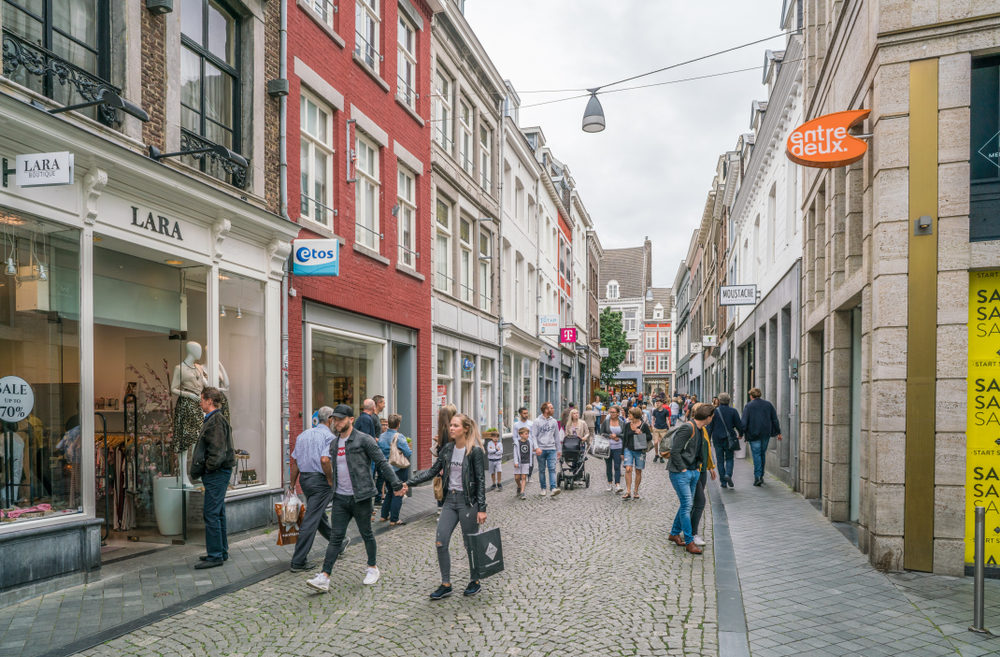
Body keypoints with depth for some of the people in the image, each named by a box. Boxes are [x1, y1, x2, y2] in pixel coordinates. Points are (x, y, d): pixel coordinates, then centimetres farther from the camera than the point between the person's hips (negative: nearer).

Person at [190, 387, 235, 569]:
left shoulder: (216, 421, -16)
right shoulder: (212, 420, 17)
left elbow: (218, 452, -23)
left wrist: (208, 468, -14)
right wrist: (199, 469, 16)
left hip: (216, 473, -11)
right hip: (217, 473, 11)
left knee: (211, 514, -7)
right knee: (218, 513, 15)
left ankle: (215, 555, -2)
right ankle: (222, 551, 23)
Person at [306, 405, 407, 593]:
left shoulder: (364, 440, -9)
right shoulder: (333, 443, 10)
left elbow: (382, 463, -10)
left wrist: (396, 485, -14)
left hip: (360, 497, -5)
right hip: (340, 498, 5)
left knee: (366, 534, 9)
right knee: (336, 537, 2)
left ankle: (373, 568, 27)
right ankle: (324, 578, 0)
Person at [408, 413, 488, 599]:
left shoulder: (475, 451, -11)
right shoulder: (447, 448, 5)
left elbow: (480, 480, -10)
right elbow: (433, 471, 8)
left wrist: (482, 508, -12)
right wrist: (410, 482, -2)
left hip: (468, 502, -6)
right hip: (450, 500, 6)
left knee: (470, 544, 6)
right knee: (440, 542, 0)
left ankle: (475, 581, 26)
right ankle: (446, 585, 13)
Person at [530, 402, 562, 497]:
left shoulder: (554, 421, 10)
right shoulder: (537, 421, -2)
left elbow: (557, 436, 16)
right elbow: (533, 436, -6)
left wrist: (559, 449, 14)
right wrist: (536, 448, -18)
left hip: (552, 449, 2)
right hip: (541, 449, -2)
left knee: (552, 468, -9)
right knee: (542, 470, 6)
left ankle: (553, 488, -15)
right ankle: (543, 489, 15)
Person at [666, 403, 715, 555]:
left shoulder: (701, 430, 9)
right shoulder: (687, 428, -19)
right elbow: (674, 451, -20)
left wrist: (697, 467, 13)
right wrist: (683, 469, -17)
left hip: (693, 472, 9)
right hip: (680, 473, -9)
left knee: (687, 504, 14)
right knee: (687, 505, -7)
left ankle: (674, 533, 29)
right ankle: (689, 542, 0)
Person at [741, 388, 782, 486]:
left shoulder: (748, 406, -3)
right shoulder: (768, 404, 8)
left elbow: (744, 422, -10)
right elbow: (775, 419, 8)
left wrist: (743, 433, -6)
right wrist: (778, 432, 11)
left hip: (753, 434, -3)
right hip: (766, 433, 4)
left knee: (756, 454, -2)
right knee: (763, 453, 15)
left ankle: (757, 477, -13)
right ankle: (761, 475, 21)